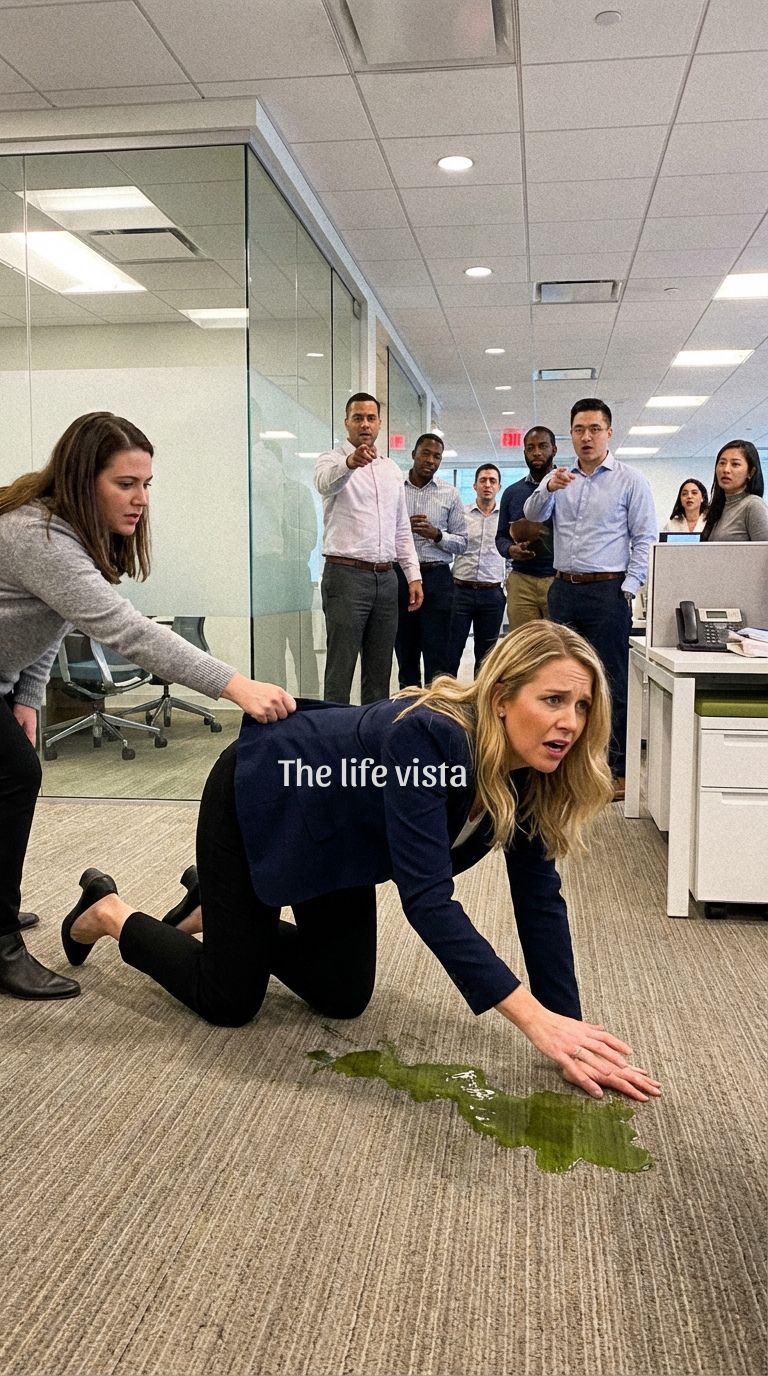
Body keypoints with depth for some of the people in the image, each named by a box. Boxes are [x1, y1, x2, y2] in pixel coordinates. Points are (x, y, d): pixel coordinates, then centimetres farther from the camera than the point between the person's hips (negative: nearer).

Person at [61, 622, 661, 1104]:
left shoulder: (530, 773, -18)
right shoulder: (429, 735, -40)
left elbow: (539, 899, -15)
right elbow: (427, 898, -44)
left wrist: (571, 1030, -20)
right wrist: (536, 1019, -46)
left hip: (336, 833, 7)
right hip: (259, 797, -7)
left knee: (342, 998, 11)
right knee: (229, 1002, 2)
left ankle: (216, 910, 33)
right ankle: (108, 912, 27)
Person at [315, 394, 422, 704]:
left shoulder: (392, 469, 17)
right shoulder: (331, 461, -2)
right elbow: (326, 482, -29)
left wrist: (414, 575, 11)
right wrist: (350, 462, -50)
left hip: (386, 577, 6)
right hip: (346, 574, -6)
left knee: (379, 669, 11)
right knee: (340, 668, -5)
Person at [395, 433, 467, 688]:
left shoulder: (449, 493, 7)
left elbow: (462, 542, 6)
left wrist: (437, 535, -11)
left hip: (436, 577, 0)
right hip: (399, 574, 1)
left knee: (437, 653, -4)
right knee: (405, 650, 10)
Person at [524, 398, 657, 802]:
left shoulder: (630, 481, 0)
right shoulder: (559, 478, 13)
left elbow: (645, 539, -3)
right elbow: (533, 514, -2)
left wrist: (628, 588, -12)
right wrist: (549, 489, -22)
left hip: (607, 591, -5)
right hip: (563, 589, 5)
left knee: (612, 682, -3)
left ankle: (619, 769, 1)